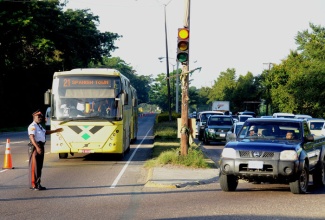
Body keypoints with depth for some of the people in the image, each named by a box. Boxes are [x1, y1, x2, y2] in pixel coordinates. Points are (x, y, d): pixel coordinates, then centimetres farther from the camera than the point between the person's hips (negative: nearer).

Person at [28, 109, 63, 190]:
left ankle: (38, 184, 24)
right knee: (34, 166, -7)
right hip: (35, 147, -10)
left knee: (39, 166, 15)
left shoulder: (39, 126, 18)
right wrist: (37, 147, -38)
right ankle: (33, 185, -5)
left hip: (41, 147, 10)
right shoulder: (32, 126, -14)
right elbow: (32, 137, -27)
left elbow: (45, 132, 37)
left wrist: (56, 131, 40)